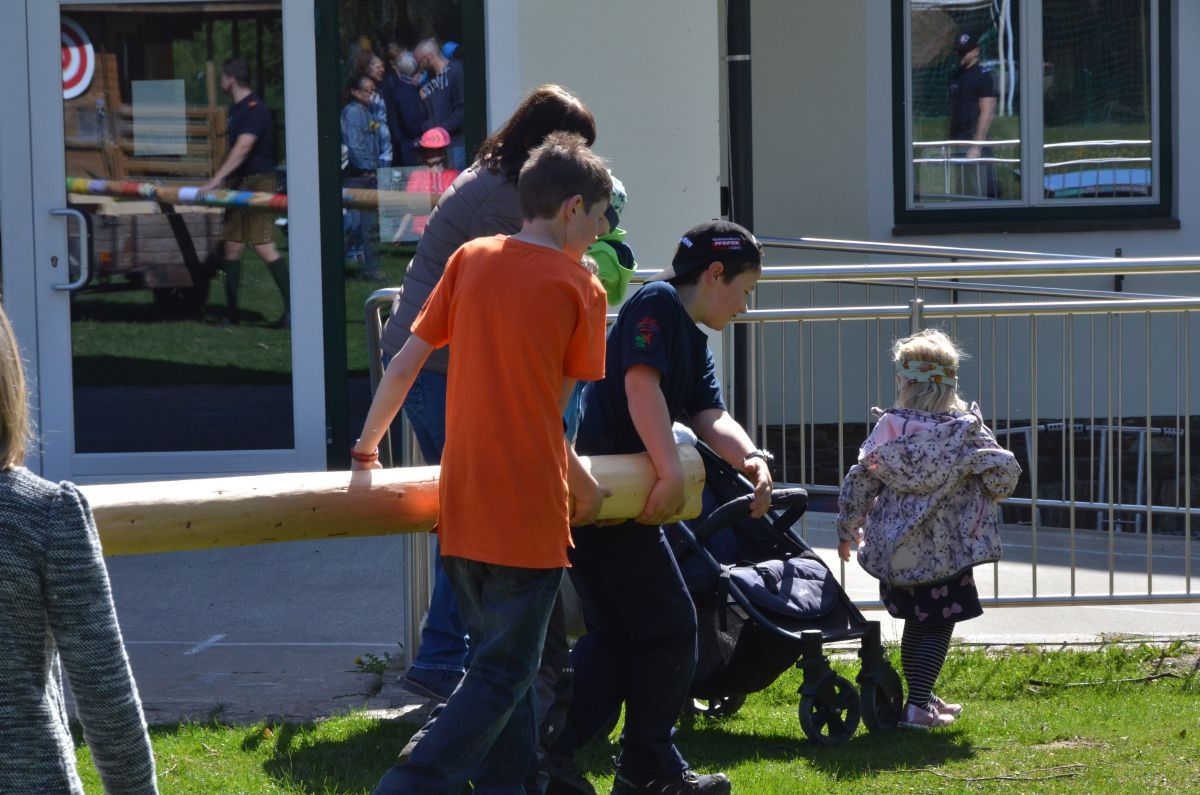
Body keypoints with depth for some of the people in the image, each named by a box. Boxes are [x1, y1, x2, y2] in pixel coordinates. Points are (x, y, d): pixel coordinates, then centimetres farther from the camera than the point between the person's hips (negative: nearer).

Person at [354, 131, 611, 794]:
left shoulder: (471, 260, 7)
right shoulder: (579, 288, -4)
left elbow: (403, 367, 6)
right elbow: (553, 413, -1)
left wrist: (366, 451, 18)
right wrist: (584, 488, 15)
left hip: (461, 506, 5)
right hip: (530, 514, -5)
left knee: (499, 658, 19)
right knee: (504, 673, -1)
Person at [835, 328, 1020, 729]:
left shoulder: (888, 429, -4)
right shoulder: (967, 431, -10)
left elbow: (858, 483, -1)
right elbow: (1004, 474, -12)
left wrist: (847, 530, 13)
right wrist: (989, 490, 12)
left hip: (896, 550, 4)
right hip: (944, 551, -4)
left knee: (916, 624, 19)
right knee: (939, 626, 4)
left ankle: (922, 696, 30)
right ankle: (918, 706, -4)